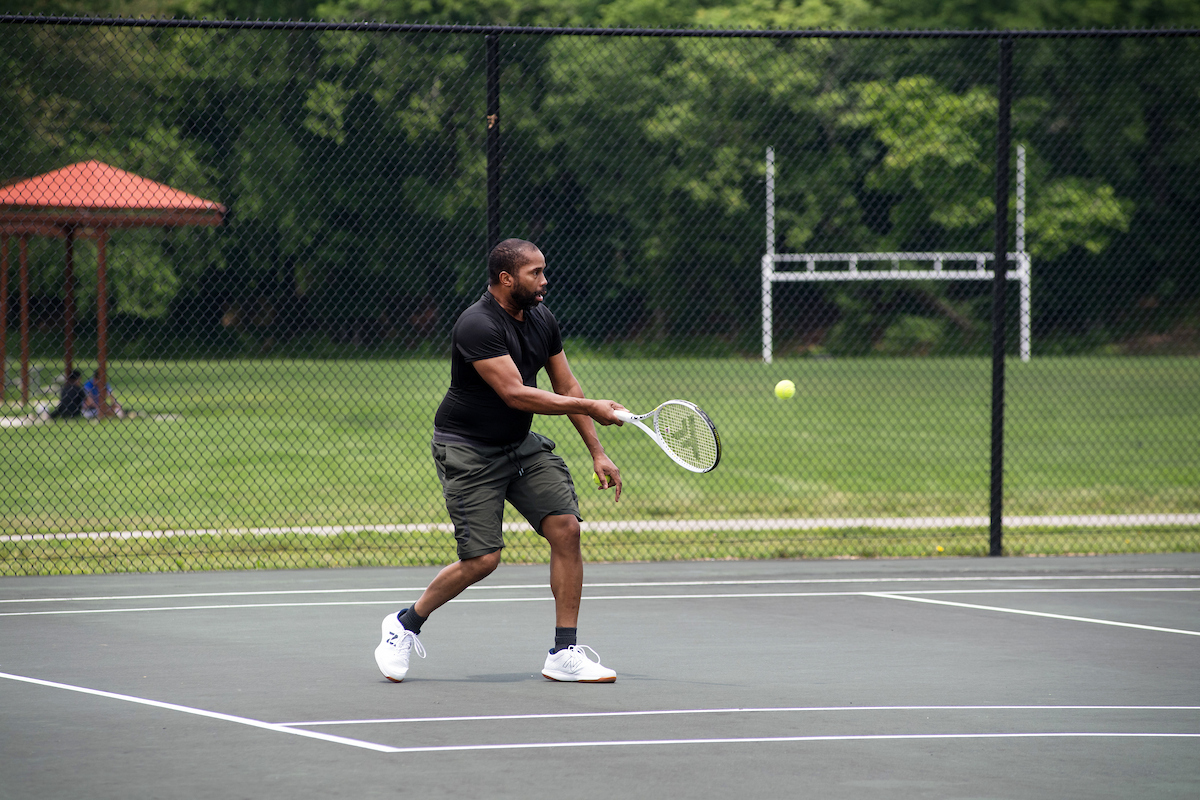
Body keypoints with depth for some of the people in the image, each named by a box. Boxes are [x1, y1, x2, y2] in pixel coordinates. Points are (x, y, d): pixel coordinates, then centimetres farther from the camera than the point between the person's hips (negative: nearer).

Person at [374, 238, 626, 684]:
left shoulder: (542, 321, 3)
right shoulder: (478, 326, -23)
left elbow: (566, 387, 10)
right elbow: (515, 394, -29)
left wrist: (597, 453, 6)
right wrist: (590, 408, -28)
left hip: (521, 444, 7)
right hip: (468, 450, -7)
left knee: (566, 527, -10)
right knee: (481, 560, -12)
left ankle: (565, 655, -4)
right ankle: (405, 626, 14)